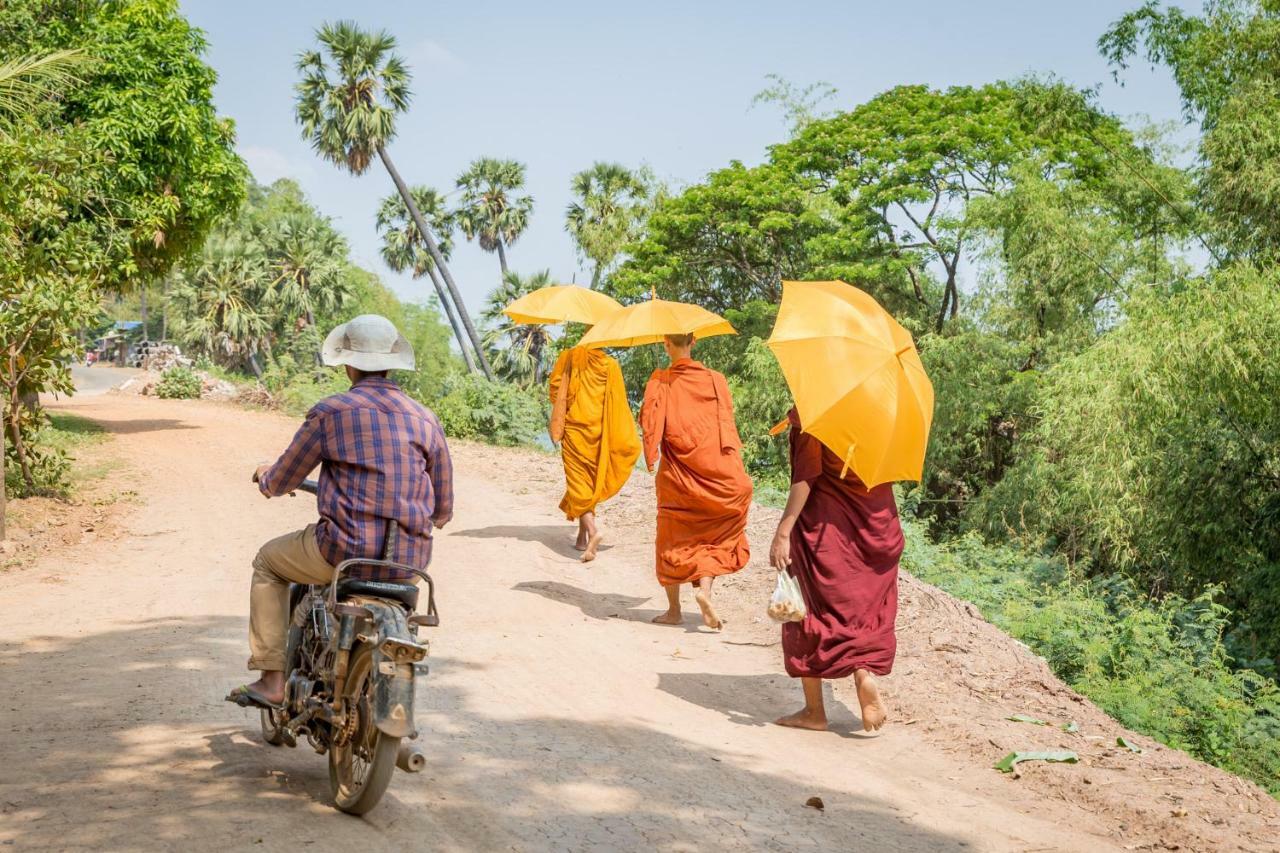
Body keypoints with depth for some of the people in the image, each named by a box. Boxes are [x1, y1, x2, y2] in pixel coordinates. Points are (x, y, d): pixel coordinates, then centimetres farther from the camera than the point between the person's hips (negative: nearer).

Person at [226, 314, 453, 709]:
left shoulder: (329, 412, -2)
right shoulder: (427, 419, 8)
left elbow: (279, 483, 8)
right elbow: (443, 510, 12)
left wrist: (265, 475, 32)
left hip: (343, 550, -3)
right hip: (409, 560, 4)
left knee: (268, 562, 25)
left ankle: (271, 680, 20)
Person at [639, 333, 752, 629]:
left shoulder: (660, 380, -1)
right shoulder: (716, 379, 3)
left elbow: (650, 417, -12)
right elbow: (726, 420, 0)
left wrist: (650, 456, -4)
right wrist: (734, 466, 2)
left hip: (676, 472, 0)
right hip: (717, 470, 0)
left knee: (674, 538, 11)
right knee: (718, 535, 13)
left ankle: (674, 610, 14)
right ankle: (705, 586, -12)